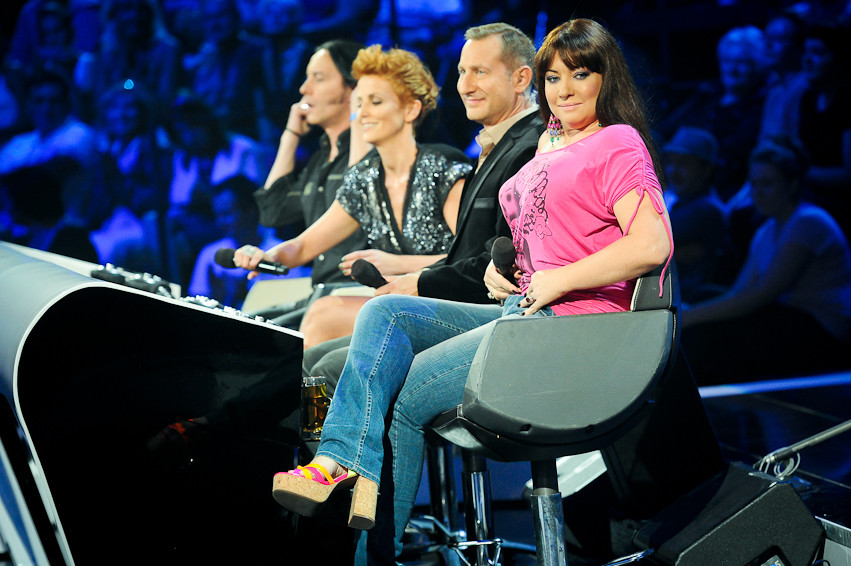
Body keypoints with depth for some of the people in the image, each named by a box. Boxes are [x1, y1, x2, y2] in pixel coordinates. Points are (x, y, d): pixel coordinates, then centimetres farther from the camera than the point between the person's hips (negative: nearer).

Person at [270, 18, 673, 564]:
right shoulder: (551, 145, 22)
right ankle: (344, 460, -21)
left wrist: (556, 280, -16)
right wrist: (500, 266, 12)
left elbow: (653, 244, -19)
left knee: (403, 397, -13)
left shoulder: (618, 144, -6)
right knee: (384, 313, -9)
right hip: (522, 312, 9)